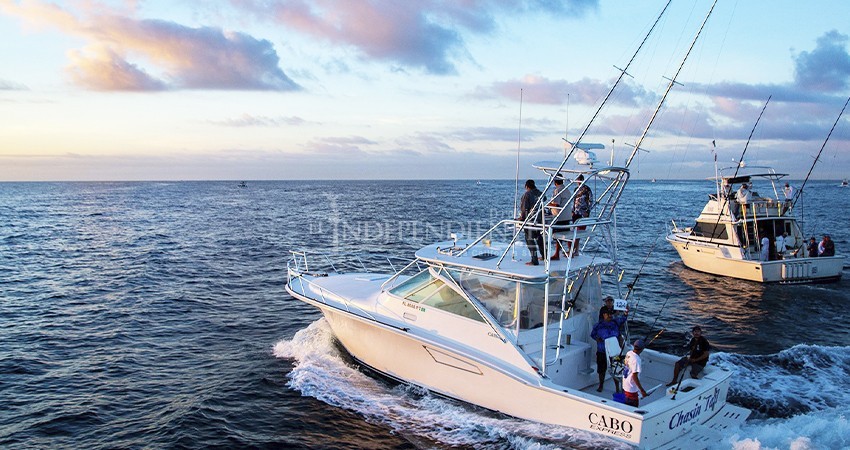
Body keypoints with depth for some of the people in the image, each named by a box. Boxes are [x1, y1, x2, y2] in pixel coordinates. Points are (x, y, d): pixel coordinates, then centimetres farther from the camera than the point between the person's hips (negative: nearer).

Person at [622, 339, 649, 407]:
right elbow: (634, 377, -28)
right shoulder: (636, 360, -28)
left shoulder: (629, 353, -3)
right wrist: (641, 390, -25)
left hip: (625, 385, 9)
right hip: (631, 388, -9)